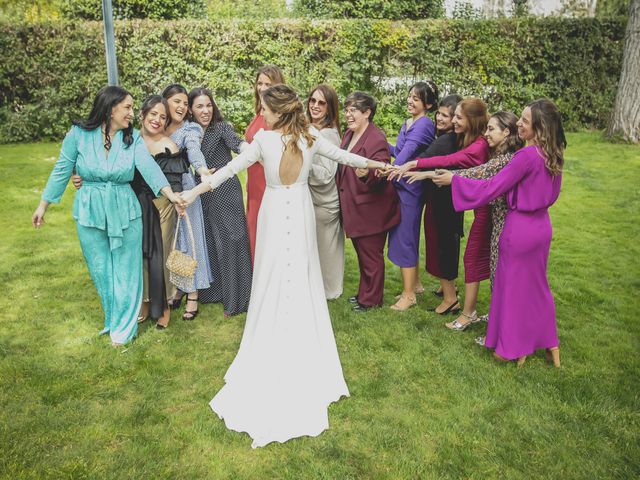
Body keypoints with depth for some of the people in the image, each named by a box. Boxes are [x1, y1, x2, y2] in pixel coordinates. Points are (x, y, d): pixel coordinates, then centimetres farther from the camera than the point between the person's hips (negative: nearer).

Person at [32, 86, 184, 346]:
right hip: (90, 212, 0)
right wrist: (43, 205, 4)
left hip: (124, 211, 0)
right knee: (101, 271, 13)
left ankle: (122, 327, 27)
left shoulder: (133, 138, -5)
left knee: (125, 270, 9)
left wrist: (170, 193, -34)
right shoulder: (79, 134, -7)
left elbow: (148, 166, -19)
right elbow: (61, 170, 1)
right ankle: (114, 320, 36)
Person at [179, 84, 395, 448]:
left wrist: (195, 191, -5)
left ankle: (273, 347, 21)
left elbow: (232, 167, -12)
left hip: (275, 213, -3)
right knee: (301, 274, 15)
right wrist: (376, 164, 21)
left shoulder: (264, 139, -15)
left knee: (274, 278, 9)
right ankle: (303, 342, 29)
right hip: (301, 212, 3)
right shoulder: (310, 137, -5)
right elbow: (341, 155, 6)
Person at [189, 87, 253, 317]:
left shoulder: (222, 127, -5)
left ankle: (236, 299, 8)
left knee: (231, 242, -2)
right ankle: (212, 290, 28)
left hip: (226, 193, -5)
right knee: (207, 244, 11)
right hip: (203, 196, 5)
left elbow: (235, 143, -25)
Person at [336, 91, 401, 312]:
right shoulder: (349, 134, 9)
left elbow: (380, 174, -27)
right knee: (361, 252, 20)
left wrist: (367, 174, -45)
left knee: (371, 256, 5)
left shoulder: (376, 140, -19)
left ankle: (371, 299, 21)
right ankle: (364, 292, 36)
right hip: (353, 208, 9)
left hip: (370, 209, -9)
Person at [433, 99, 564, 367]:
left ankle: (513, 349, 26)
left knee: (513, 287, 10)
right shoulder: (553, 155, 1)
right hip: (542, 226, 8)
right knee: (537, 285, 22)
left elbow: (492, 188, -18)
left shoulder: (527, 155, -23)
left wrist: (453, 179, -12)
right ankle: (549, 344, 32)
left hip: (519, 228, -8)